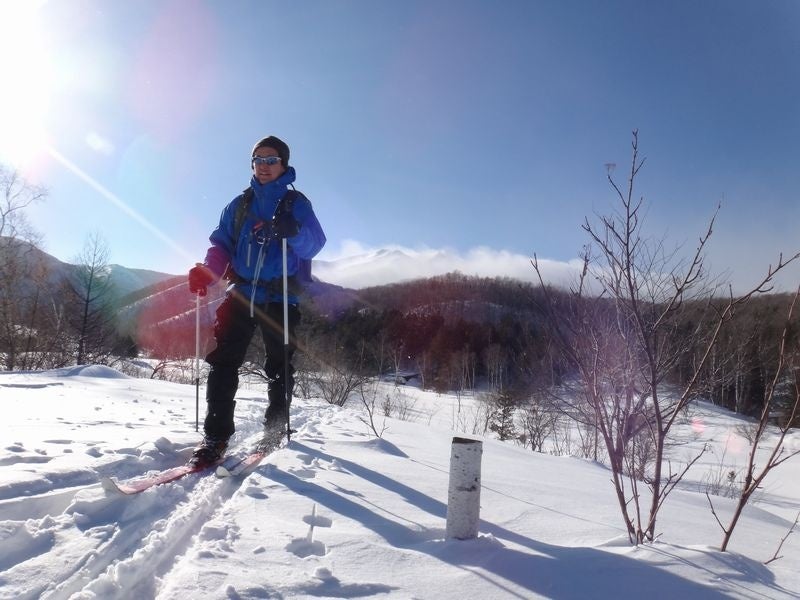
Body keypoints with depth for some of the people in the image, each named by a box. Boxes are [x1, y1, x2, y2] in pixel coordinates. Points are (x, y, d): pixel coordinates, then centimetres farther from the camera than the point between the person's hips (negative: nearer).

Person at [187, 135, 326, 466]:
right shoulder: (239, 204, 16)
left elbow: (315, 242, -8)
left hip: (280, 297, -2)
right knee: (222, 360, -6)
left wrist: (294, 232, -31)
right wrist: (206, 272, -9)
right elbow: (221, 244, 10)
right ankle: (216, 434, 0)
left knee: (279, 365, 4)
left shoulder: (296, 202, 6)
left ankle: (275, 426, 22)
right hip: (241, 293, 3)